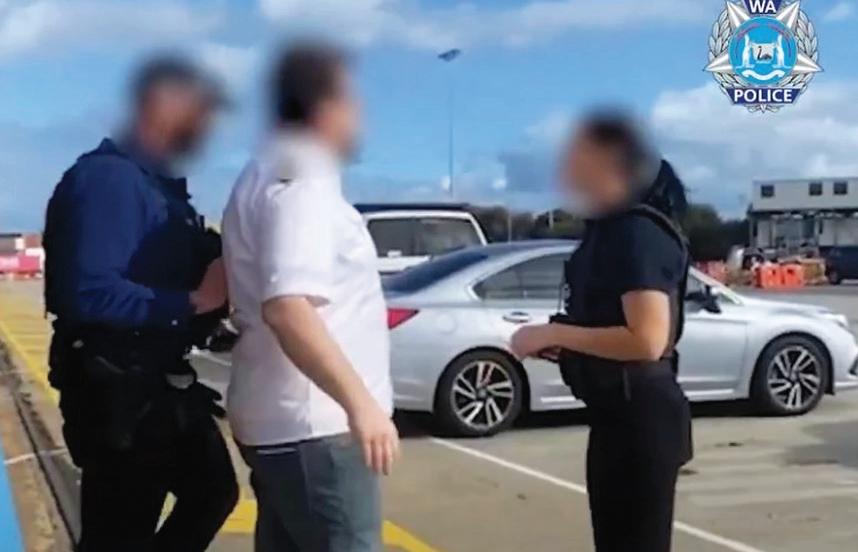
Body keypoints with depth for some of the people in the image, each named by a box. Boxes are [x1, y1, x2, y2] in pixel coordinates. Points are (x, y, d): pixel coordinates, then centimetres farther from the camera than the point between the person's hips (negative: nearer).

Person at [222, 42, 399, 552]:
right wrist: (361, 404, -34)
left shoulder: (267, 176, 17)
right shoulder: (300, 183, -16)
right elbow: (287, 307, -30)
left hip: (281, 419, 10)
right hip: (313, 425, -10)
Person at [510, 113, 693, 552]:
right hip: (618, 413, 10)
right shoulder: (610, 227, 13)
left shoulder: (637, 232, -18)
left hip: (640, 417, -10)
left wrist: (554, 334, -18)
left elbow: (647, 340, -26)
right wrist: (556, 342, 5)